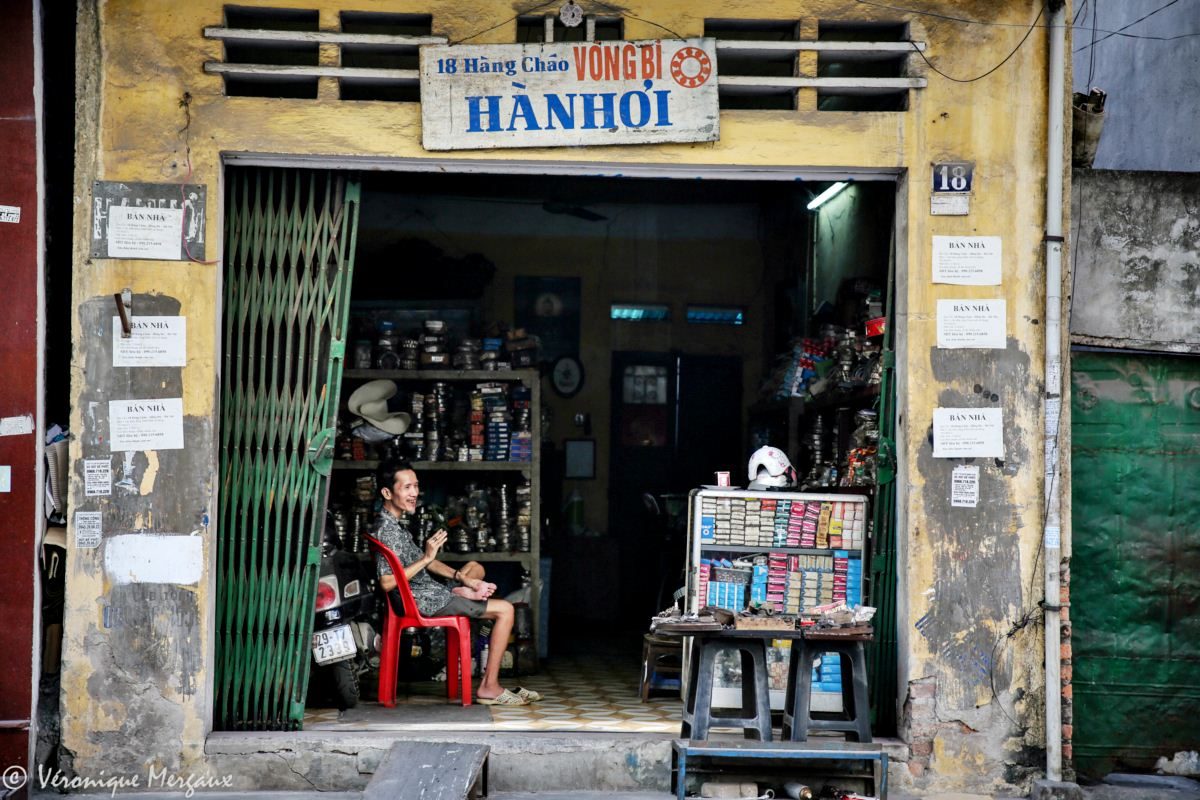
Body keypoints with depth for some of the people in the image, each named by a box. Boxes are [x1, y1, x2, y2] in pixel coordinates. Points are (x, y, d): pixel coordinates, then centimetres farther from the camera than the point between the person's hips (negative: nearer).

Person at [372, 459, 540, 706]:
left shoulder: (394, 524, 11)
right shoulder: (387, 530, -21)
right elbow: (387, 582, -28)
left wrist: (462, 578, 5)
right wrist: (426, 558, -27)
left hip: (429, 591, 10)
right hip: (425, 601, -10)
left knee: (475, 566, 33)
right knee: (505, 610, -10)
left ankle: (462, 591, 1)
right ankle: (489, 687, -12)